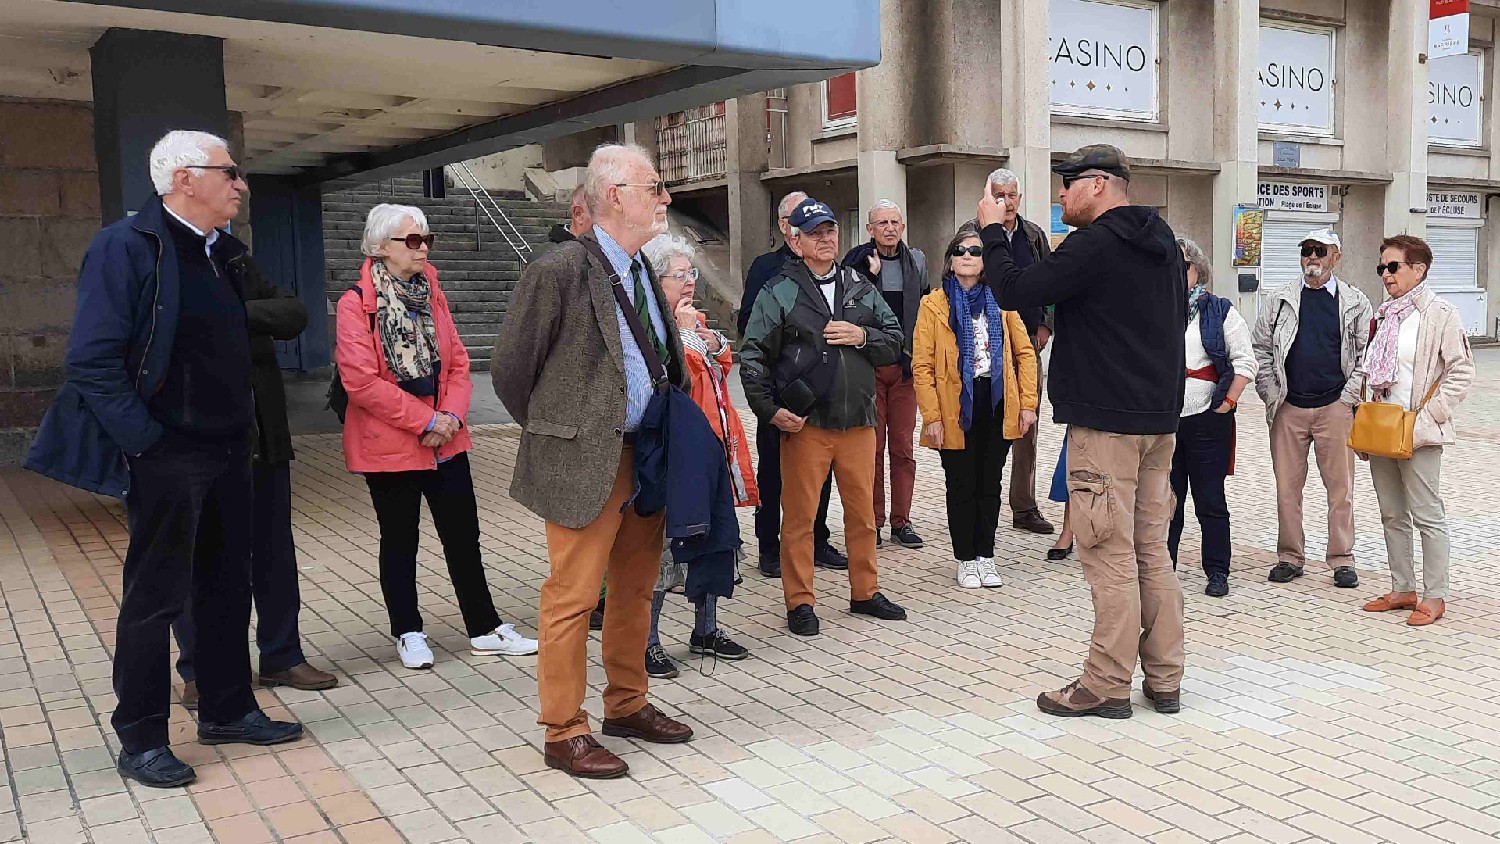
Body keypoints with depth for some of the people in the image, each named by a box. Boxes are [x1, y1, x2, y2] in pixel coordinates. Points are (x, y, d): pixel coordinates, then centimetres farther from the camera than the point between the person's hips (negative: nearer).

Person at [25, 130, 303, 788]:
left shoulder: (221, 251, 11)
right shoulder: (126, 246, -13)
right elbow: (92, 361, -17)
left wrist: (242, 431, 11)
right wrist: (147, 442, -19)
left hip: (229, 454, 7)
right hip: (167, 458, -7)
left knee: (227, 589, 15)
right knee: (155, 599, 3)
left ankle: (227, 710, 30)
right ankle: (141, 741, 16)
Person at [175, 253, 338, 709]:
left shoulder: (238, 264, 8)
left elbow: (294, 313, -3)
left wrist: (240, 313, -18)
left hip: (261, 437, 5)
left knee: (274, 552, 13)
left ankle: (282, 657, 28)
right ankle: (198, 671, 22)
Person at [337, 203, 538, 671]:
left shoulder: (431, 294, 9)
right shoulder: (356, 303, -10)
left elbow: (458, 362, 8)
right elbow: (361, 380, -18)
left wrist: (452, 414, -9)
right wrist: (425, 420, -18)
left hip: (446, 440, 5)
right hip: (389, 444, -5)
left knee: (463, 535, 8)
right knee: (400, 541, 9)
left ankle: (485, 629, 18)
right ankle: (408, 633, 23)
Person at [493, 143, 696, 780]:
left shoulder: (643, 273, 10)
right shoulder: (561, 270, -13)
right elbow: (512, 368, -7)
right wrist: (557, 434, 3)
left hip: (646, 457, 8)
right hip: (587, 461, -8)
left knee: (635, 590, 17)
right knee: (573, 597, 0)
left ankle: (627, 706, 32)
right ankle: (564, 733, 13)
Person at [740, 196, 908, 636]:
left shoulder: (860, 287, 11)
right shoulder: (779, 292, -2)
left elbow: (894, 340, 14)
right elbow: (753, 356, -4)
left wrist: (862, 336, -6)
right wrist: (770, 409, -12)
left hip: (858, 422, 4)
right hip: (804, 423, -4)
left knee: (863, 512, 13)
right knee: (800, 515, 3)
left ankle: (865, 592, 28)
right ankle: (799, 602, 15)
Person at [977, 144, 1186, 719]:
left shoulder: (1095, 243, -13)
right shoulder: (1164, 242, 15)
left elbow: (1014, 292, -15)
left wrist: (992, 231, -2)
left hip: (1105, 423, -9)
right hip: (1160, 418, 9)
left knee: (1111, 556, -3)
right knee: (1152, 552, 13)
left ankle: (1107, 686, 5)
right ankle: (1164, 681, 19)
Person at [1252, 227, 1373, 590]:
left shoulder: (1355, 302, 5)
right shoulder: (1278, 300, 7)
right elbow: (1261, 350, 9)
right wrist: (1271, 394, 1)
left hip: (1335, 407, -1)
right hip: (1288, 407, 1)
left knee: (1340, 487, 2)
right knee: (1287, 486, 5)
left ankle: (1342, 559, 12)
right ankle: (1290, 556, 16)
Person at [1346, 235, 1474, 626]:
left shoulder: (1440, 314, -8)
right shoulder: (1385, 315, 13)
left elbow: (1461, 372, -12)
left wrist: (1426, 418, -16)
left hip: (1417, 434, -7)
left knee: (1427, 516, 0)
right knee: (1392, 516, 13)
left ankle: (1435, 596, 10)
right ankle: (1403, 589, 23)